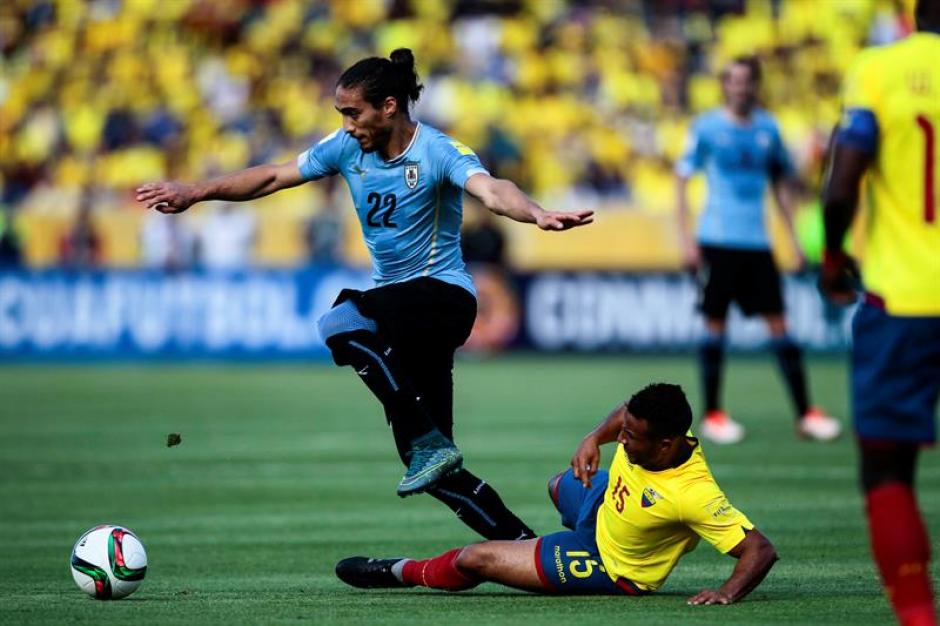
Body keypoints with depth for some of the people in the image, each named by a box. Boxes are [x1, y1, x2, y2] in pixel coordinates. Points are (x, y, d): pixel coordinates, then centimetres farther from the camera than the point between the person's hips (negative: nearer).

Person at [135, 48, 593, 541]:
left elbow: (490, 190, -36)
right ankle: (523, 543, 12)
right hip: (393, 300, 7)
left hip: (442, 293, -7)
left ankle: (428, 445, -28)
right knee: (435, 471, 3)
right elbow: (273, 177, 12)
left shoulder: (438, 152, -17)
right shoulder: (347, 147, 1)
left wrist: (537, 215, -56)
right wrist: (195, 193, 10)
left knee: (340, 324, -35)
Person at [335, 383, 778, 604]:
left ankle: (407, 572, 32)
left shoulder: (693, 495, -43)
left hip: (611, 568, -7)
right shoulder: (648, 432, -24)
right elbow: (626, 411, 3)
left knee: (474, 559, -1)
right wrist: (594, 438, -12)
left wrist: (729, 593, -53)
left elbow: (761, 550, -41)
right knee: (560, 486, 40)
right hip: (602, 502, 7)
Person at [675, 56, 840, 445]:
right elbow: (681, 180, 0)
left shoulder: (767, 129, 9)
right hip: (717, 241, -3)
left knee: (778, 323, 0)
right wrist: (686, 240, -7)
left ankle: (805, 413, 1)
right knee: (715, 324, -1)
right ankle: (712, 415, 9)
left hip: (757, 241, 3)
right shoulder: (706, 128, -2)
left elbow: (782, 183, 17)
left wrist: (793, 238, 12)